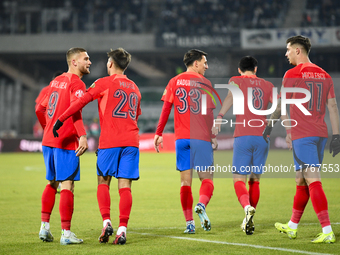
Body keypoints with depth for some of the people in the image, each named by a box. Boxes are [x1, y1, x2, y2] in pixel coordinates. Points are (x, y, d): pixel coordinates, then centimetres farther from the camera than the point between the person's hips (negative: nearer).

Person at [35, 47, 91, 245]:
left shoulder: (56, 81, 15)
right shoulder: (77, 84, -9)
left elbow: (40, 109, 21)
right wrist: (82, 136, -35)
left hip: (48, 140, 8)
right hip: (66, 143, -8)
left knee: (52, 183, 18)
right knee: (68, 186, -5)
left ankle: (45, 227, 17)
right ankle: (66, 234, -5)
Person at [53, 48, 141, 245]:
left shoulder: (104, 83, 1)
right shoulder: (134, 88, 19)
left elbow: (81, 102, -7)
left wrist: (61, 120, -5)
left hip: (109, 141, -4)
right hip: (131, 141, 4)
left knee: (103, 182, 9)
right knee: (125, 186, -1)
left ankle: (106, 222, -6)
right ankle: (122, 229, -9)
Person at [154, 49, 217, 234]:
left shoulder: (174, 82, 9)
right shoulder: (205, 83, 2)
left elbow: (166, 109, 4)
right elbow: (209, 114, -1)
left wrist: (158, 133, 7)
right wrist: (213, 136, 4)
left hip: (181, 137, 3)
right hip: (201, 137, -3)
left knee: (185, 180, 5)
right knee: (206, 177, 1)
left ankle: (189, 222, 0)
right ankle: (201, 205, -28)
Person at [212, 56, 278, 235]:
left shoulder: (236, 80, 9)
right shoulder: (268, 85, 18)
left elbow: (231, 95, -13)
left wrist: (219, 117, -24)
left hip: (243, 136, -3)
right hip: (263, 137, 3)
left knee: (239, 179, -2)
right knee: (255, 179, 14)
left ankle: (247, 207, -30)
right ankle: (249, 221, 15)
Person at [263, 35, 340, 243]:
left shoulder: (293, 74, -6)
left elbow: (281, 105, 0)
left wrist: (269, 126, 13)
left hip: (302, 135, -7)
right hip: (321, 134, 7)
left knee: (313, 181, -12)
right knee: (302, 180, 18)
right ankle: (292, 226, 30)